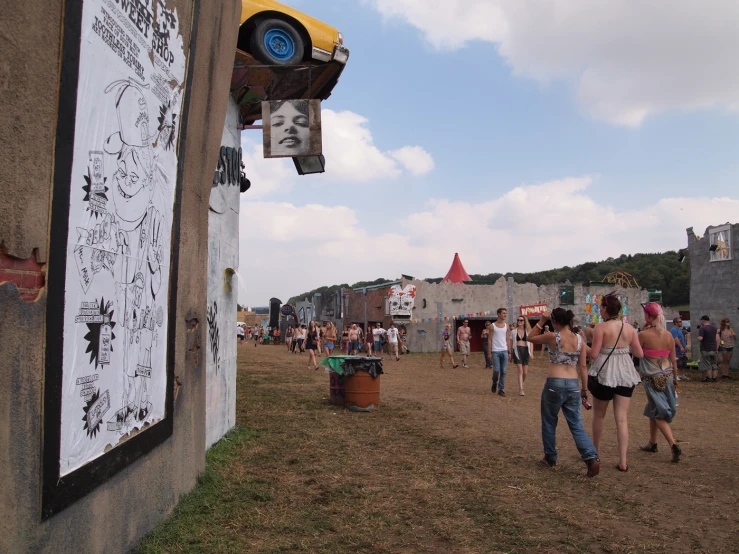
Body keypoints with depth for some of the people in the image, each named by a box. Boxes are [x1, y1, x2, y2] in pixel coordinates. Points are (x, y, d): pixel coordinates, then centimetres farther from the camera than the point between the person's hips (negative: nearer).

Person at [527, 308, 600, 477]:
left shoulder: (553, 337, -9)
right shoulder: (580, 339, 4)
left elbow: (530, 337, 6)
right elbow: (583, 366, 6)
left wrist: (541, 320, 4)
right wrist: (585, 388, 13)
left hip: (554, 384, -4)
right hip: (573, 385, 4)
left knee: (549, 422, 14)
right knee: (576, 425, 9)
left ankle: (550, 458, 23)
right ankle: (592, 458, -6)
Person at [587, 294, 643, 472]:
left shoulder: (601, 327, -12)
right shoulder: (630, 328, 2)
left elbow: (594, 354, -15)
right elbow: (639, 353, 5)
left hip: (604, 374, -3)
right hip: (625, 374, 4)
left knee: (599, 415, 15)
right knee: (622, 418, 5)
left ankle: (596, 452, 29)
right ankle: (623, 461, 3)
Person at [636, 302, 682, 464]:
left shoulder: (644, 335, -14)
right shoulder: (669, 335, 1)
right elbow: (673, 360, 6)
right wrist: (675, 377, 18)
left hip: (651, 378, -6)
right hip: (667, 376, 6)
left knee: (659, 413, 0)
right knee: (652, 410, 20)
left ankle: (673, 445, -14)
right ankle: (652, 443, 32)